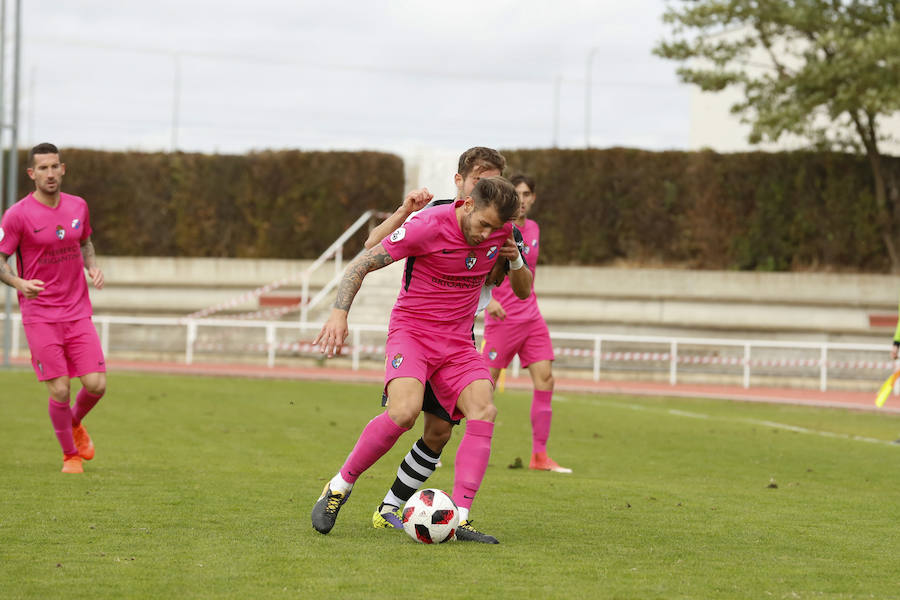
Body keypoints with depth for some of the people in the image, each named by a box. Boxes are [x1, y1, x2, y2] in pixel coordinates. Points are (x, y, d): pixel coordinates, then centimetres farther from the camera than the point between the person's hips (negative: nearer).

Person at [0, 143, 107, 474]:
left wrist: (93, 267, 3)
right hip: (39, 316, -4)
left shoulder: (78, 206, 5)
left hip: (78, 312, 4)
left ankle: (75, 424, 29)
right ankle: (70, 455, 16)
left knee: (96, 385, -6)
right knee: (59, 391, -8)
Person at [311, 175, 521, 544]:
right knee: (404, 411, -29)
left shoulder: (501, 231, -2)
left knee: (484, 410, -20)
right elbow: (362, 264, -12)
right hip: (411, 330, -5)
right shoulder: (428, 226, -18)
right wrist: (339, 313, -21)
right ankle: (339, 486, -7)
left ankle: (458, 518, -21)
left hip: (458, 341, 5)